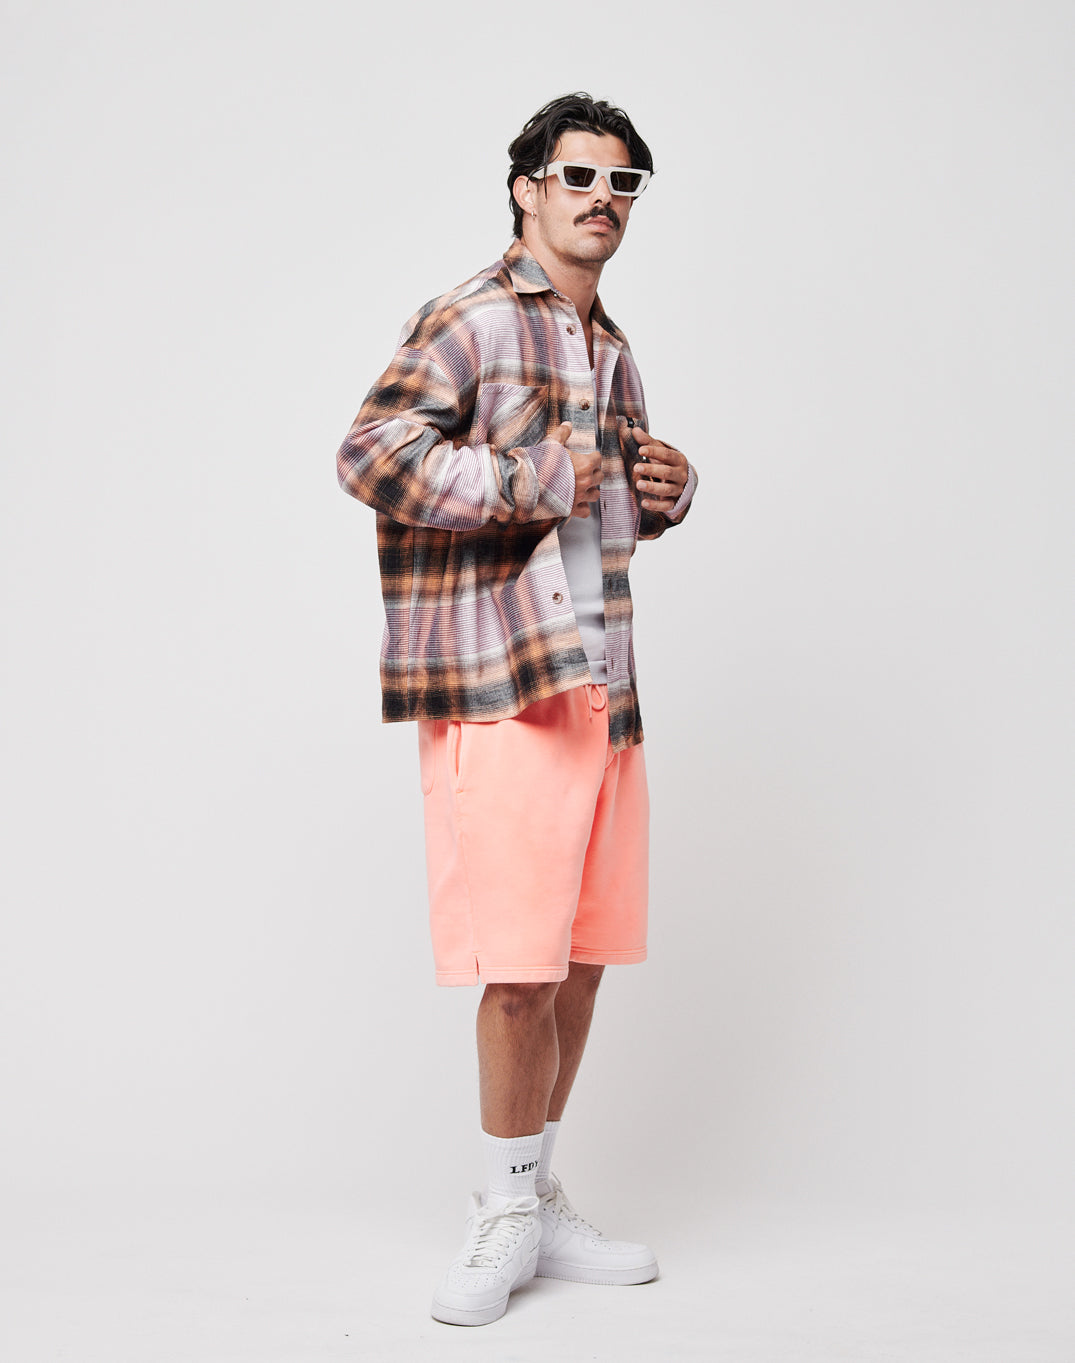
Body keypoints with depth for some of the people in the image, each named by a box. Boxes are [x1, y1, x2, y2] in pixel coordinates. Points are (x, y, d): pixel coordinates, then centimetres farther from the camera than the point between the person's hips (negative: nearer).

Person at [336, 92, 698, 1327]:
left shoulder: (612, 350, 21)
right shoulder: (468, 321, -3)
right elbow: (370, 453, -16)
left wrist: (665, 490, 11)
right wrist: (532, 477, -16)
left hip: (603, 683, 8)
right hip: (498, 690, -8)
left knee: (579, 958, 10)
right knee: (519, 968, -5)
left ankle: (532, 1205, 25)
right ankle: (512, 1211, 14)